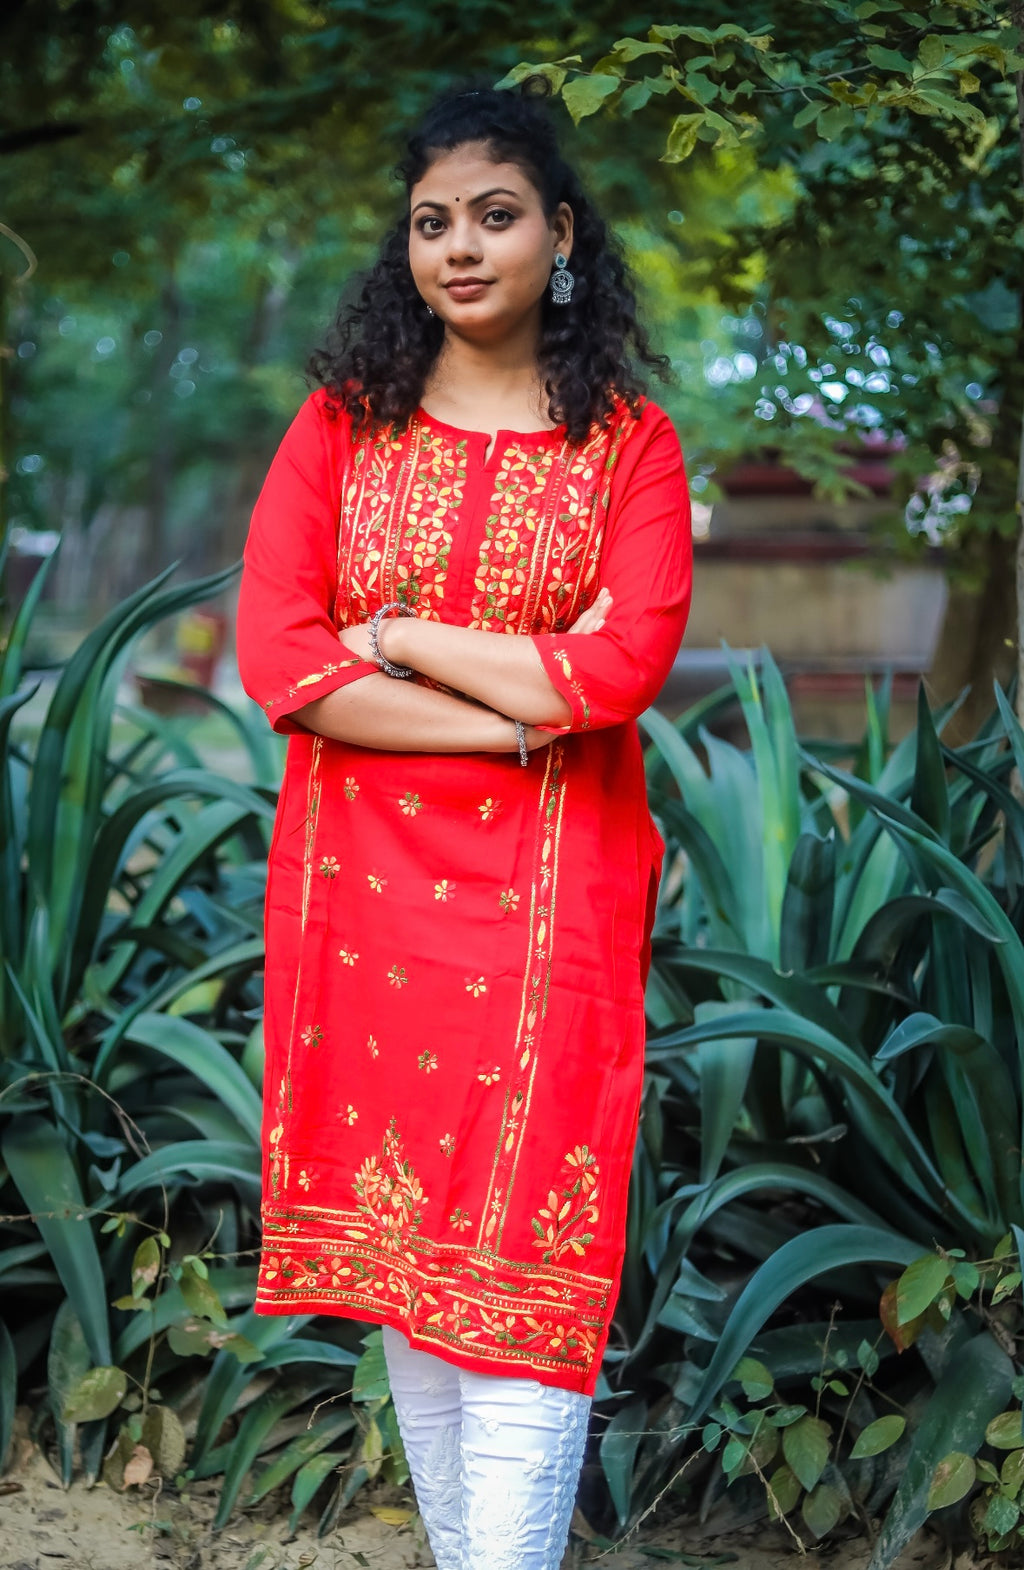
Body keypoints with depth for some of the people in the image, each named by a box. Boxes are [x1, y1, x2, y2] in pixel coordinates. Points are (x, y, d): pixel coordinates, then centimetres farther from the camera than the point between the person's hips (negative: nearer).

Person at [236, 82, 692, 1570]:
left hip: (548, 897, -2)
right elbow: (274, 654, -5)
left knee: (522, 1273, -7)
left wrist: (397, 635, -7)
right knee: (401, 1240, 7)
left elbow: (629, 666, -11)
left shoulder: (628, 441, 3)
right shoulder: (342, 425, 8)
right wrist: (522, 707, -11)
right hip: (365, 886, 2)